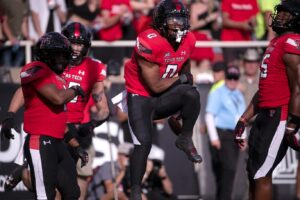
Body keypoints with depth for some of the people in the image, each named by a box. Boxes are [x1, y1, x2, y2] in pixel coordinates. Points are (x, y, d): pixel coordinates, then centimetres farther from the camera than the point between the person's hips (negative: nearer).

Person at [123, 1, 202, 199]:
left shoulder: (188, 40, -4)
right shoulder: (148, 42, -26)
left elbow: (185, 71, 15)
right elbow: (155, 86, -21)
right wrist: (181, 78, -10)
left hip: (163, 100, 5)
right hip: (141, 97, -5)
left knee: (192, 94, -24)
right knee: (143, 142, -17)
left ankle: (186, 140, -5)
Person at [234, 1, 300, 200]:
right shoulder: (276, 43, 19)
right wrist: (243, 120, 22)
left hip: (280, 117, -10)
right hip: (266, 115, 10)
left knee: (261, 174, -8)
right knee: (254, 174, 12)